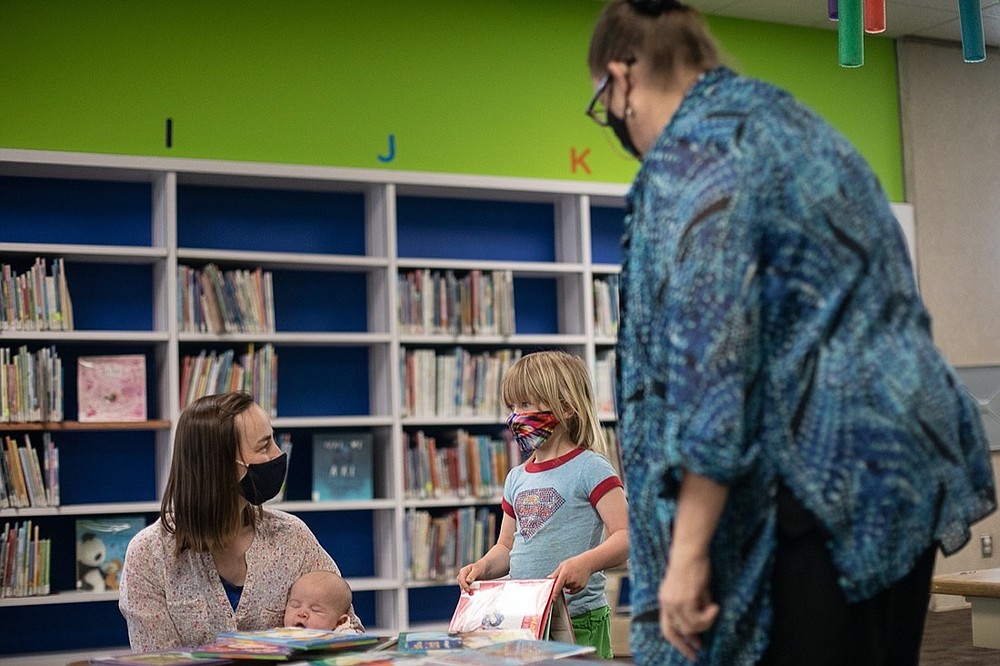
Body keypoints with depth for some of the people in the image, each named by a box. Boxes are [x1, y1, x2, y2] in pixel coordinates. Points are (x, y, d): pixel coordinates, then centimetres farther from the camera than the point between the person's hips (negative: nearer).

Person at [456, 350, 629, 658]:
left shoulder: (590, 468, -7)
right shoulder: (517, 478, 15)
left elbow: (625, 536, -15)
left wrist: (586, 562, -31)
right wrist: (483, 566, 1)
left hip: (578, 623, -6)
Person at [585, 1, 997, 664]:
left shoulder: (692, 152, -10)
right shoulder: (796, 123, 19)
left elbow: (711, 356, -20)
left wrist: (687, 550, -18)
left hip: (829, 483, -10)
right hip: (911, 459, 10)